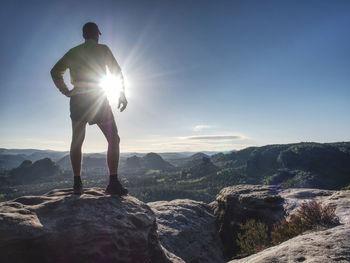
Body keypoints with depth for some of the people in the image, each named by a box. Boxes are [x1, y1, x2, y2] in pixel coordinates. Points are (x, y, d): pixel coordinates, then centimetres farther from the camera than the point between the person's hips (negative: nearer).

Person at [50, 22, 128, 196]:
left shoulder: (73, 52, 16)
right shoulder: (103, 49, 6)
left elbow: (55, 71, 12)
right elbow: (117, 72, 0)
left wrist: (65, 91, 12)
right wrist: (122, 95, 4)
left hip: (77, 99, 4)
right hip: (98, 99, -4)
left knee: (76, 142, 10)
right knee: (113, 140, 0)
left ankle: (77, 183, 8)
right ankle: (113, 183, -9)